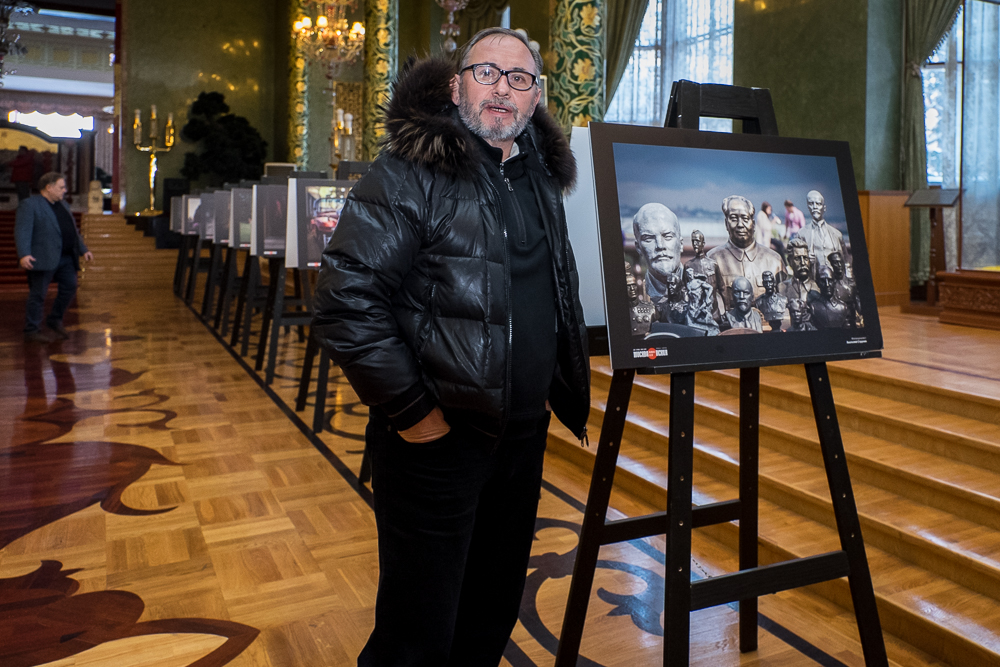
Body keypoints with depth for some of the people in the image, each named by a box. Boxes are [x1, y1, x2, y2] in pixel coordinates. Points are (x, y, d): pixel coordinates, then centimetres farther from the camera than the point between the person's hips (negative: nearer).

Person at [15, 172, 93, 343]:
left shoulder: (62, 206, 17)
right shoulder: (29, 205, -6)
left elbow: (73, 231, 23)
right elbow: (22, 232, -15)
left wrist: (83, 250, 14)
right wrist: (24, 255, -26)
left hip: (66, 257, 7)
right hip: (43, 258, -7)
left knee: (70, 287, 5)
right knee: (38, 294, -2)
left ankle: (55, 320, 23)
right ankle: (31, 331, 6)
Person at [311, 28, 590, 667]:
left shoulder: (541, 176, 11)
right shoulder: (410, 173, -12)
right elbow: (346, 302, -19)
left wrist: (566, 387, 15)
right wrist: (411, 410, -18)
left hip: (523, 434, 7)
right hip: (438, 439, -7)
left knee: (494, 614, 22)